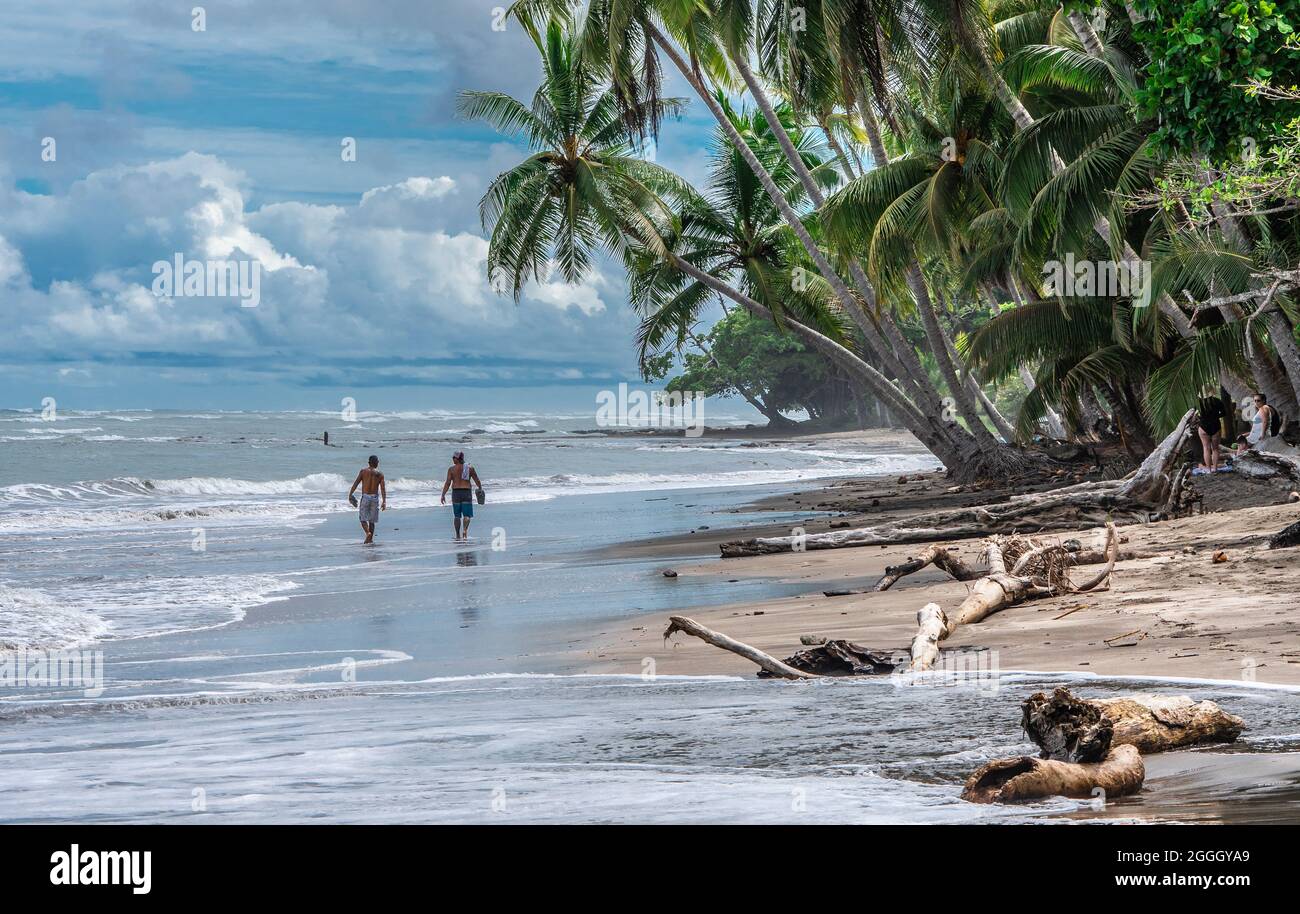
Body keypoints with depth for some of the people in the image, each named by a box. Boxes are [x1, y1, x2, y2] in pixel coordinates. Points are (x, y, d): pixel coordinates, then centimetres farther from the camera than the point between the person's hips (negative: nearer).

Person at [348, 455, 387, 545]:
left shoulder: (363, 471, 1)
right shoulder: (380, 474, 3)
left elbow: (356, 483, -4)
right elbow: (383, 488, -5)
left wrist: (350, 494, 3)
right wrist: (384, 501, -7)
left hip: (365, 497, -2)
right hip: (375, 498, 2)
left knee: (363, 518, 4)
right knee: (372, 520, 12)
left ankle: (368, 533, -21)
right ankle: (370, 539, 12)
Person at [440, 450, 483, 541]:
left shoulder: (451, 469, -2)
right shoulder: (470, 468, 1)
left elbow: (448, 483, -7)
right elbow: (477, 481, 8)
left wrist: (443, 495, -4)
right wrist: (480, 489, 25)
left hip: (456, 492, 0)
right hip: (467, 492, 0)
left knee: (457, 516, 10)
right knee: (467, 514, 4)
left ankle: (458, 536, 13)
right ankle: (465, 529, -22)